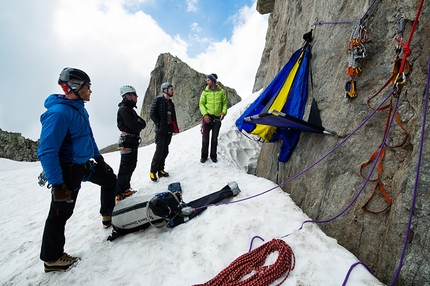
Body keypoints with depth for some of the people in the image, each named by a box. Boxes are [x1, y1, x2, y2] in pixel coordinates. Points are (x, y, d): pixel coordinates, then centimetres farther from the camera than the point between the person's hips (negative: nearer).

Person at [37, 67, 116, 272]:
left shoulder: (79, 109, 5)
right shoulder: (59, 113, -25)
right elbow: (47, 152, -27)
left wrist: (99, 159, 20)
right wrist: (57, 184, -27)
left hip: (84, 164, 10)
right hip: (68, 169, -10)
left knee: (109, 179, 22)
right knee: (61, 213, 2)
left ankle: (108, 215, 41)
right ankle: (51, 259, 21)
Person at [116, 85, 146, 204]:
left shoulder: (130, 109, 16)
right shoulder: (124, 109, -16)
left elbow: (143, 123, 11)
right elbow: (135, 127, -23)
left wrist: (139, 123, -9)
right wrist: (140, 124, -4)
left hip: (133, 141, 10)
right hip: (128, 142, -10)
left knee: (131, 165, 17)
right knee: (125, 168, -5)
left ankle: (125, 188, 30)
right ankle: (119, 193, 4)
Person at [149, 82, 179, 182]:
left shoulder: (170, 102, 16)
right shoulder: (158, 100, -7)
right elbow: (152, 114, -11)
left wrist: (174, 127, 9)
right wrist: (159, 125, -15)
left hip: (169, 130, 7)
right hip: (161, 131, -7)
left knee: (165, 151, 11)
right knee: (159, 152, -5)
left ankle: (160, 170, 23)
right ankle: (153, 171, 10)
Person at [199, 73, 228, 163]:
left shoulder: (221, 91, 4)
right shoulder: (205, 92, 2)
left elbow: (225, 103, 9)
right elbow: (201, 104, 0)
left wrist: (223, 112, -7)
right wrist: (205, 114, -13)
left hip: (217, 118, 1)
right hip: (207, 117, -1)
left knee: (215, 138, 8)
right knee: (205, 137, 1)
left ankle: (213, 156, 20)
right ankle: (204, 156, 14)